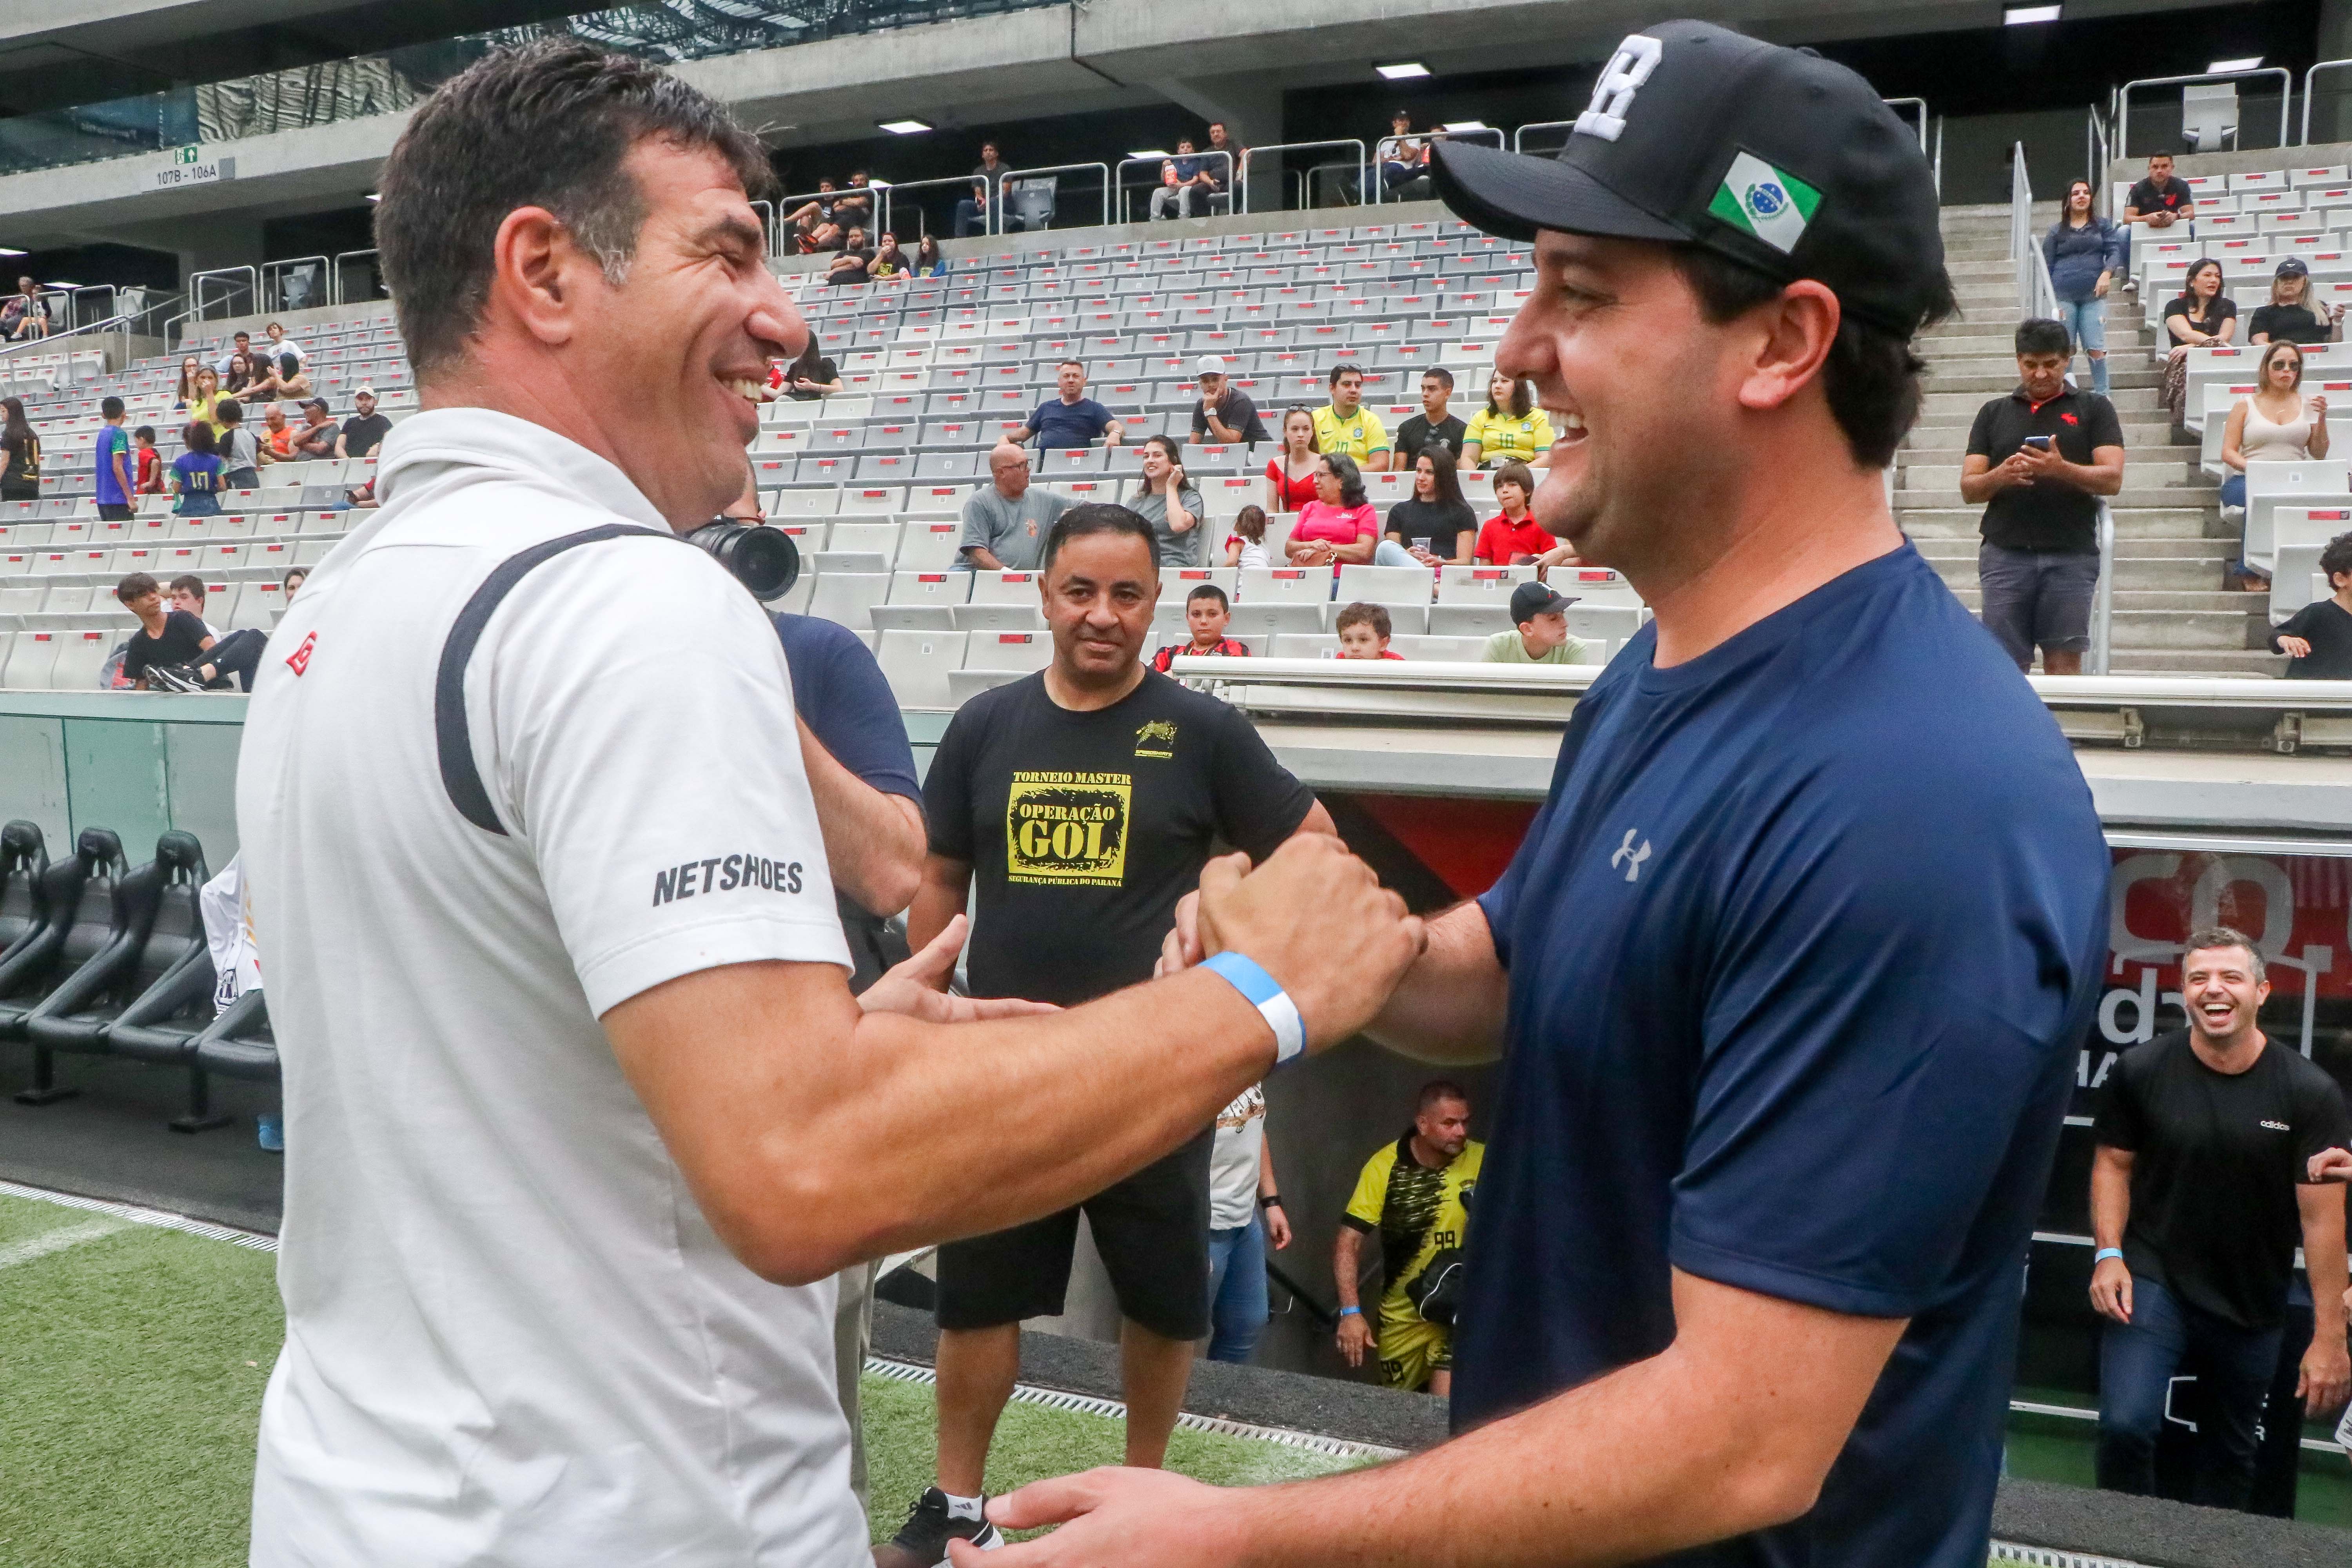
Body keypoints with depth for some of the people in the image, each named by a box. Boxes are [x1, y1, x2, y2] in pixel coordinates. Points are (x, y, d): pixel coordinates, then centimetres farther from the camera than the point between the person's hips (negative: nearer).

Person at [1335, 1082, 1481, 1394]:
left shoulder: (1483, 1161, -11)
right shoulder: (1384, 1167, -13)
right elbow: (1349, 1242, -13)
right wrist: (1351, 1312, -21)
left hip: (1462, 1310, -1)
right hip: (1402, 1318, 1)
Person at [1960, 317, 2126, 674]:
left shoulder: (2094, 408, 10)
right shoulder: (1993, 413, 15)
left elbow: (2112, 478, -1)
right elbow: (1969, 489, 9)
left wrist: (2062, 469, -20)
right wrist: (1999, 476, -14)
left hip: (2071, 555, -1)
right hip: (2005, 554, 1)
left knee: (2064, 661, -2)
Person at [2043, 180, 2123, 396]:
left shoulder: (2102, 226, 13)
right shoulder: (2056, 231, 11)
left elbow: (2115, 250, 4)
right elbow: (2047, 265, 9)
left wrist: (2107, 273, -16)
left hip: (2093, 296, 0)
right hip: (2064, 297, 0)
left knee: (2096, 349, -6)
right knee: (2065, 350, 2)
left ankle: (2102, 396, 1)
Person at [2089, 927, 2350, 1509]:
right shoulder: (2140, 1070, -10)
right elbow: (2113, 1162, 3)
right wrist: (2109, 1253, -10)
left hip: (2252, 1301, 1)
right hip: (2152, 1279, -1)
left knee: (2230, 1455, 15)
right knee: (2126, 1425, -18)